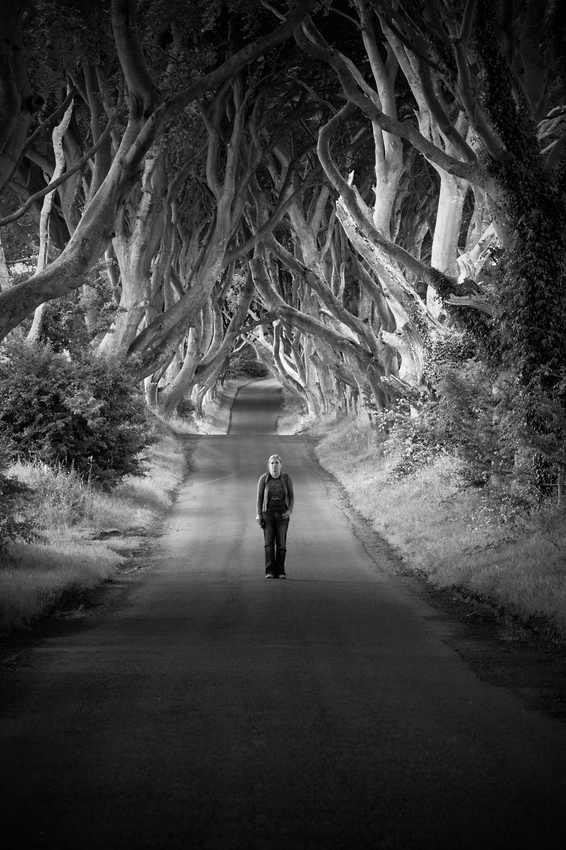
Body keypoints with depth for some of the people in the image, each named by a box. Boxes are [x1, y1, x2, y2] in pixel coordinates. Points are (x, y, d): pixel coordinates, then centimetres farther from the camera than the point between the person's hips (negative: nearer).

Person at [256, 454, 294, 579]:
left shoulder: (286, 478, -3)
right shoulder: (263, 479, -4)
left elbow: (291, 496, 3)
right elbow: (259, 497, 0)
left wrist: (290, 511, -13)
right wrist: (259, 515, -7)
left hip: (282, 514, 1)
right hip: (268, 514, -1)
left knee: (281, 544, -4)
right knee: (269, 543, -9)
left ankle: (280, 572, 3)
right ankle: (270, 572, -11)